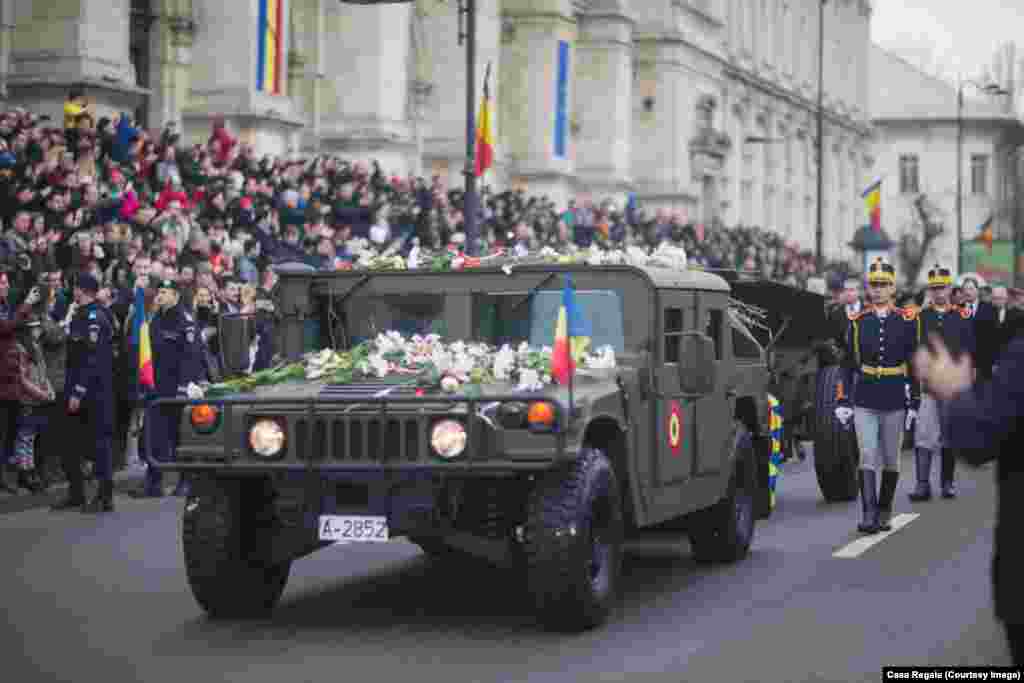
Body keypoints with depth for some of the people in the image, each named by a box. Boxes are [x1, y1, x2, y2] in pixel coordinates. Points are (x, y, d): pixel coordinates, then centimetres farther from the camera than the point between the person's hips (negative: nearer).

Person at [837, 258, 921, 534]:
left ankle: (884, 513, 22)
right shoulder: (857, 322, 3)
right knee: (867, 458, -8)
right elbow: (848, 364, 6)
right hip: (864, 402, 0)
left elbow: (915, 365, 1)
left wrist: (914, 402, -1)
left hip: (895, 402, 0)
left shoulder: (908, 320, 0)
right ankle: (868, 515, -11)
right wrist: (843, 402, 2)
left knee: (890, 460, 9)